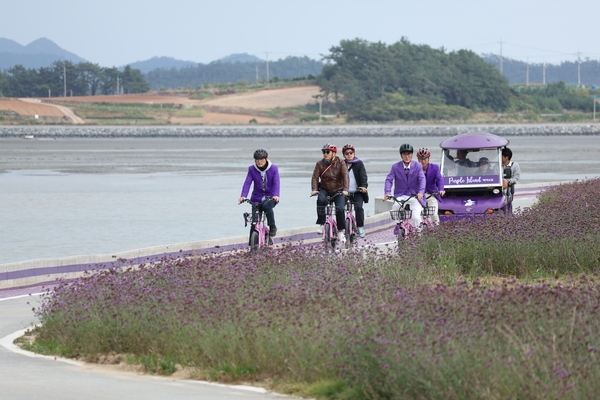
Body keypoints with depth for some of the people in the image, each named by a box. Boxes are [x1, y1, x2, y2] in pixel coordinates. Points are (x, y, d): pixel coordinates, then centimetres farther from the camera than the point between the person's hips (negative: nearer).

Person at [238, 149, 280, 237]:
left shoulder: (274, 168, -6)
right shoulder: (252, 169, -2)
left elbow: (276, 182, -17)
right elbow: (247, 182, -12)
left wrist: (276, 195, -35)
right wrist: (243, 196, -28)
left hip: (270, 197, -3)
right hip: (257, 198, 3)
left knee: (266, 206, -35)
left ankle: (272, 226, -15)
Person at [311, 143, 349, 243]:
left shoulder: (340, 163, -7)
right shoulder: (320, 164, -3)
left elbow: (345, 176, -16)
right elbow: (315, 177, -9)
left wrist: (345, 189, -30)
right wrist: (314, 189, -25)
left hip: (338, 190, -1)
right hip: (325, 189, 1)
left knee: (340, 209, -21)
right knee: (320, 200, -32)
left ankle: (341, 231, -3)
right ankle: (322, 224, -23)